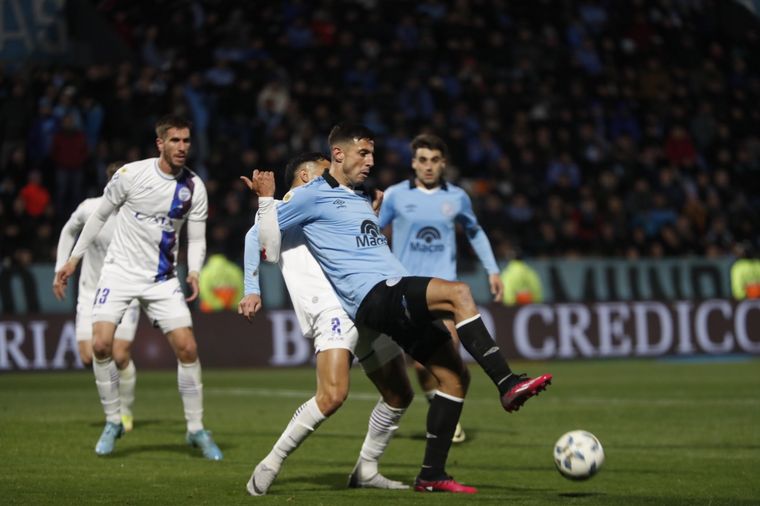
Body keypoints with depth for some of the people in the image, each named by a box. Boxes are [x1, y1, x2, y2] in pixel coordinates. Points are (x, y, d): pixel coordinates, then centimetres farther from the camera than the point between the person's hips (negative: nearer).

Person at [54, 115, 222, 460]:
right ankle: (113, 422, 4)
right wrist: (74, 258, 5)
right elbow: (100, 216, 3)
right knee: (101, 345, -16)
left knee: (187, 348, -8)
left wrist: (194, 272, -17)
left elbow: (197, 238, 2)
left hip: (162, 278, 2)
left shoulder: (194, 187, -4)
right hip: (120, 271, -2)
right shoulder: (131, 174, -11)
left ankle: (196, 430, 6)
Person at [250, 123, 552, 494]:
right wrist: (266, 199, -4)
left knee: (454, 375, 1)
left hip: (396, 298, 9)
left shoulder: (357, 199, 28)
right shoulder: (313, 195, 3)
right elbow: (266, 238, 6)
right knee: (458, 293, -30)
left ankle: (431, 474, 6)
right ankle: (508, 385, -33)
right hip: (373, 296, -9)